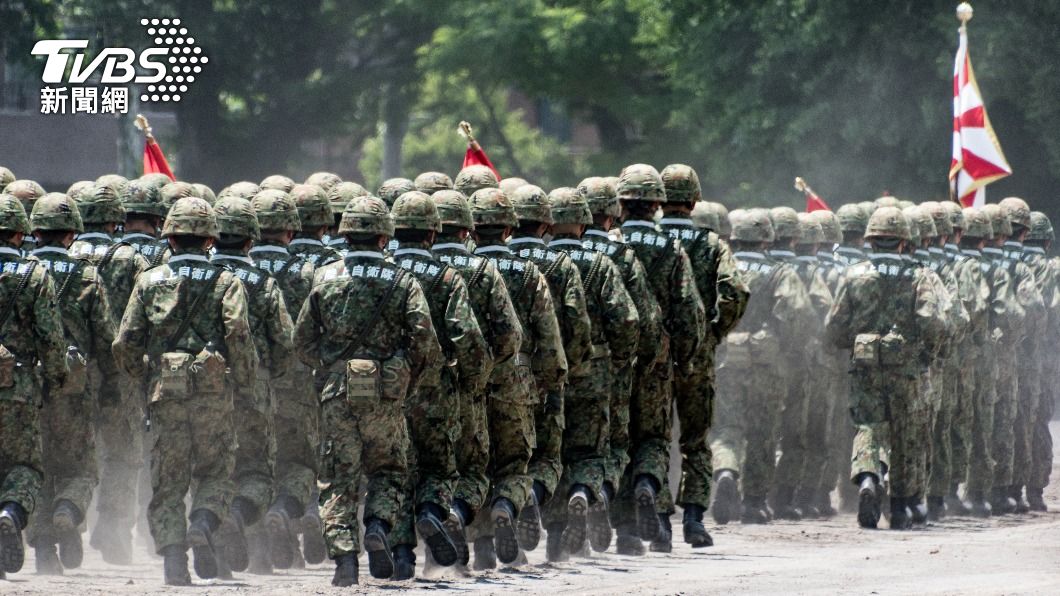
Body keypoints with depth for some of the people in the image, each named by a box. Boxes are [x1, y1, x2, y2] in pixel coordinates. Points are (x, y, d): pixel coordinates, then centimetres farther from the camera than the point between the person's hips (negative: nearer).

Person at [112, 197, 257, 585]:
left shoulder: (149, 282, 7)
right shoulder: (225, 283, 2)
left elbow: (125, 344, 4)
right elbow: (238, 333, -11)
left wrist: (142, 374, 22)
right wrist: (245, 376, 4)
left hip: (165, 393, 1)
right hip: (212, 392, -1)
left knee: (167, 483, 8)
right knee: (215, 471, 11)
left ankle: (173, 556, -4)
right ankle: (204, 523, -16)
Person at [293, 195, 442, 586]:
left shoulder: (325, 279, 3)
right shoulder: (402, 283, -1)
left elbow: (302, 341, 6)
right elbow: (425, 341, -8)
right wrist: (414, 381, 8)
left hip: (336, 393, 1)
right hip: (386, 395, -1)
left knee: (339, 479, 7)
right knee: (388, 468, 16)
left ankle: (343, 553, -4)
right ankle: (378, 526, -9)